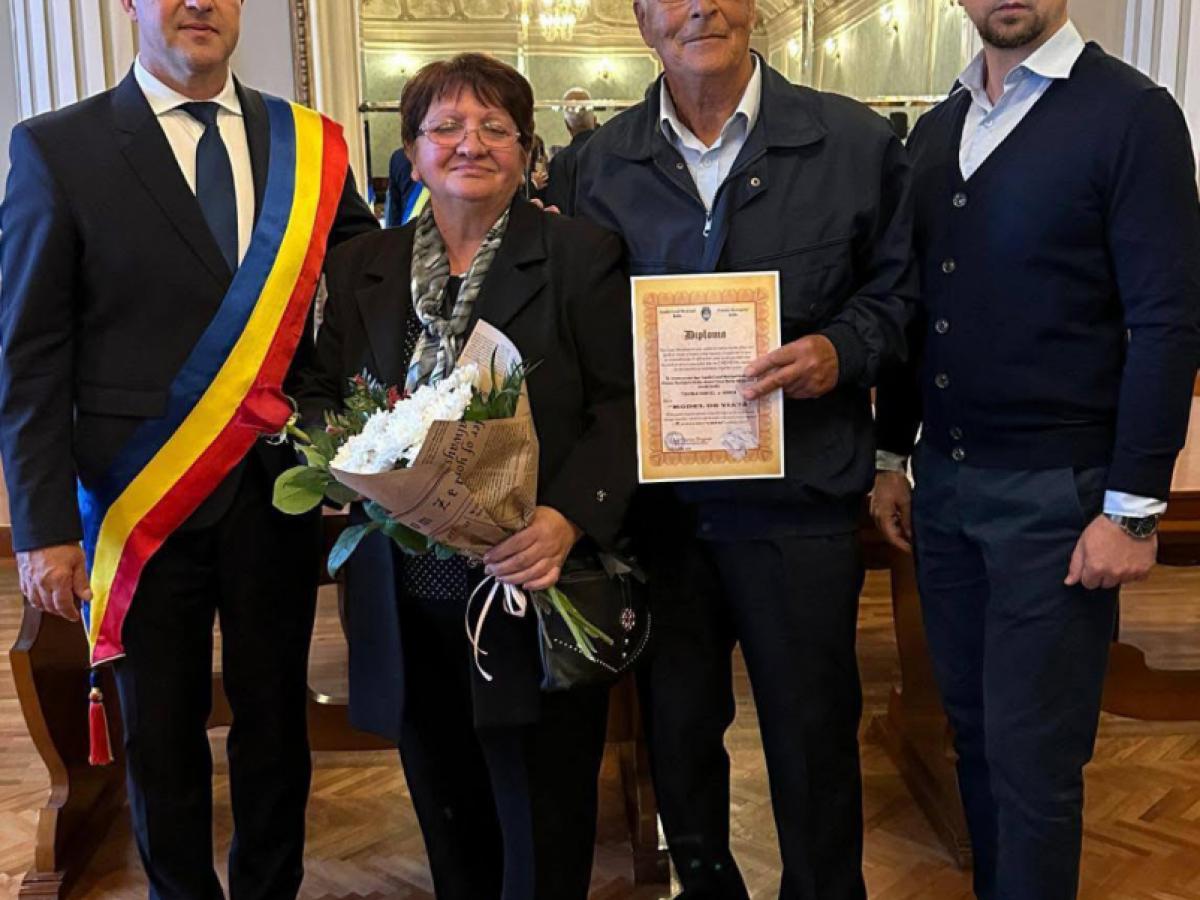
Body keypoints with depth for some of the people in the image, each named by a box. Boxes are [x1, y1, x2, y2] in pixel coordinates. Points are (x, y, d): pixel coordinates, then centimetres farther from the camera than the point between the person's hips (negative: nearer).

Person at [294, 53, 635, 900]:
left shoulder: (583, 254, -1)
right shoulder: (362, 266, 11)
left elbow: (622, 402, -7)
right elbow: (321, 392, 15)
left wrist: (570, 518, -21)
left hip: (535, 592, -3)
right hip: (408, 600, 4)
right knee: (449, 823, 17)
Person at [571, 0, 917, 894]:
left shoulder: (856, 141, -3)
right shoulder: (604, 161, 5)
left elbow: (898, 288, 3)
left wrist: (842, 350, -15)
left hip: (800, 495, -2)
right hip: (654, 496, 3)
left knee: (813, 736, 12)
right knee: (676, 731, 18)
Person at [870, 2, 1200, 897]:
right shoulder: (934, 130, 11)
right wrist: (891, 457, 13)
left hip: (1057, 487, -5)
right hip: (943, 481, 5)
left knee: (1031, 753, 3)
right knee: (975, 730, 16)